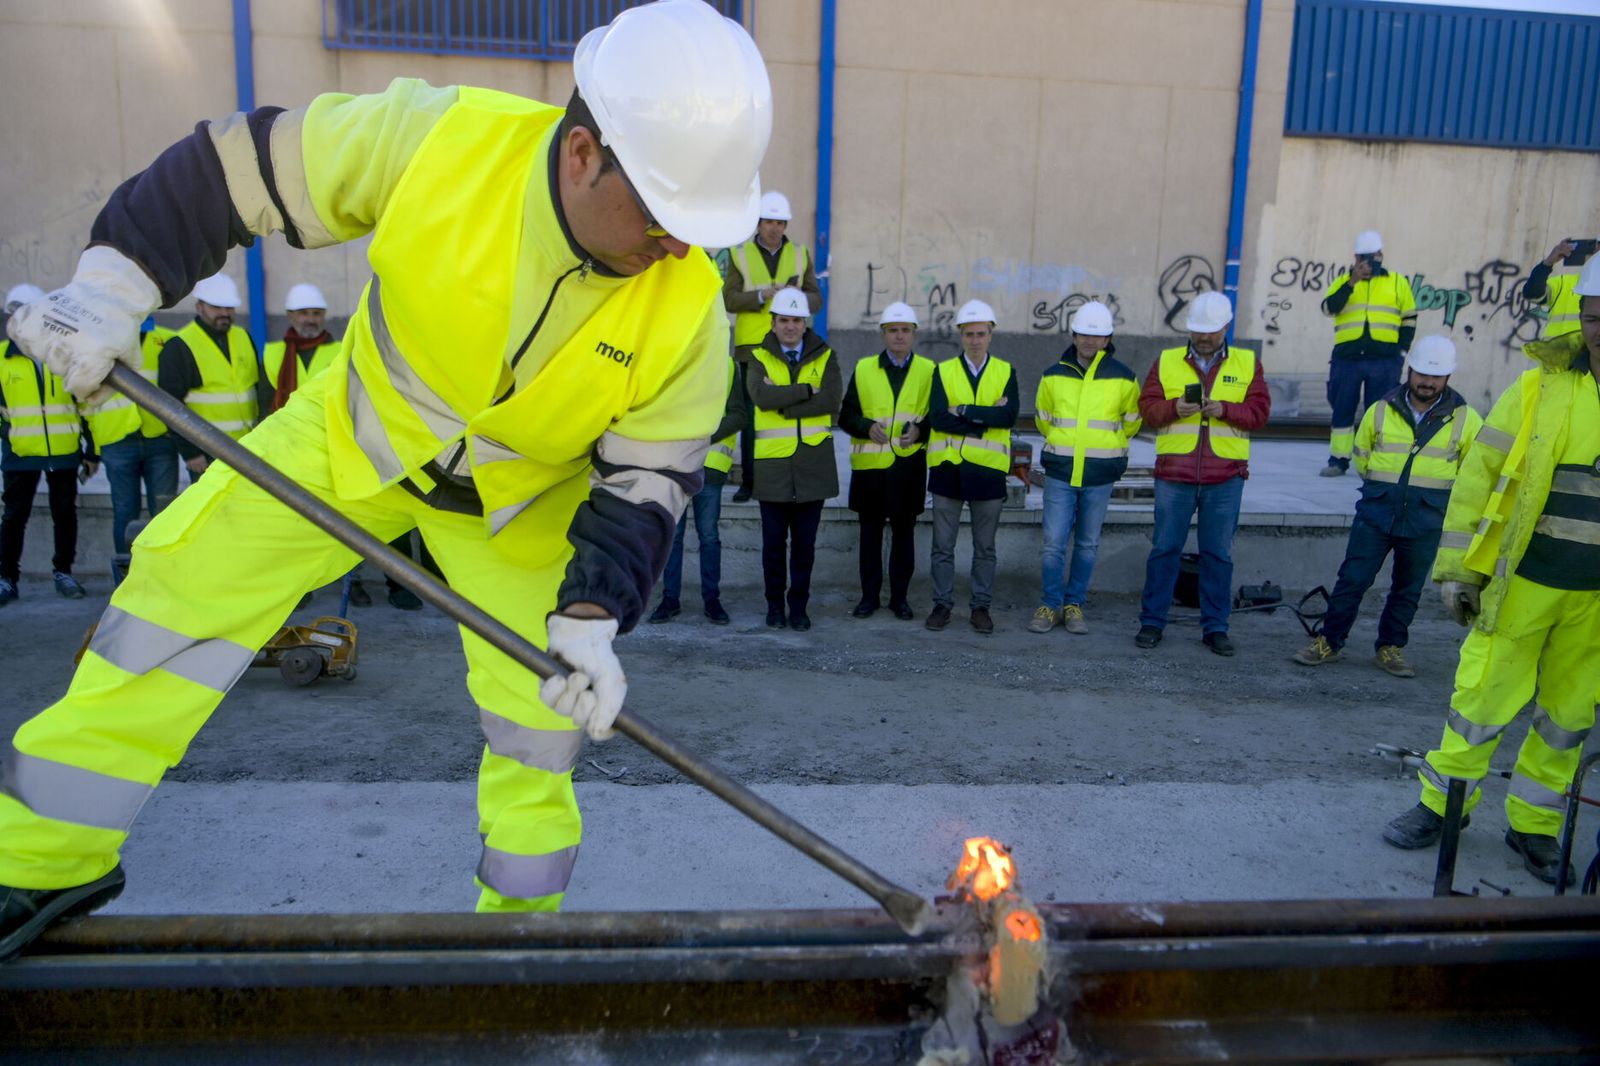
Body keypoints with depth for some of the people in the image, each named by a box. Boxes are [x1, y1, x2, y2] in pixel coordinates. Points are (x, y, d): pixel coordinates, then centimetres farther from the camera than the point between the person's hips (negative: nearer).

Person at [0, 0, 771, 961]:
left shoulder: (689, 312, -27)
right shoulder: (430, 137, -30)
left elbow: (647, 479, -18)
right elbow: (234, 169, -16)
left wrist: (591, 617, -28)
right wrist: (113, 289, -20)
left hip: (528, 493, 0)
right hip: (362, 428, 1)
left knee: (543, 702, -3)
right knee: (186, 576, -2)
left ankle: (522, 917, 22)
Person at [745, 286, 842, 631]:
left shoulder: (824, 356, 8)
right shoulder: (759, 357, 7)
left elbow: (832, 400, -10)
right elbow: (762, 396, -14)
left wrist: (784, 405, -13)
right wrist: (806, 389, -13)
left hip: (813, 462, 1)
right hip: (773, 462, 0)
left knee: (805, 543, 7)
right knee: (774, 542, 6)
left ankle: (799, 606, 18)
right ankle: (774, 605, 20)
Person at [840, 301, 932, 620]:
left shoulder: (928, 370, 6)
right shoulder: (863, 368, 8)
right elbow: (846, 415, 6)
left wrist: (920, 430, -14)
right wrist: (867, 427, -13)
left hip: (909, 465, 0)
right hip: (869, 464, 1)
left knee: (903, 532, 6)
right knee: (870, 531, 7)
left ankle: (900, 597, 17)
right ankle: (869, 595, 18)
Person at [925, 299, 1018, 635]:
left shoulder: (1005, 372, 5)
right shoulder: (944, 371, 3)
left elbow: (1010, 415, -13)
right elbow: (938, 418, -12)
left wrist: (964, 411, -16)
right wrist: (987, 418, -15)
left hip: (988, 469, 0)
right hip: (948, 467, 0)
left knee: (985, 547, 8)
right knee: (943, 545, 6)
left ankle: (981, 606, 19)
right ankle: (942, 604, 17)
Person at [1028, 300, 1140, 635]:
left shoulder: (1123, 379, 0)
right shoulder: (1054, 376, 3)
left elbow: (1131, 422, 16)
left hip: (1100, 475, 0)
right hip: (1060, 472, 0)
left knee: (1087, 544, 8)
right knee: (1054, 542, -3)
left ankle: (1074, 604, 19)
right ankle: (1049, 605, 10)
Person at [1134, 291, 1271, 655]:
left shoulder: (1248, 363, 8)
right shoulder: (1166, 361, 7)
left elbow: (1259, 411, 1)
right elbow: (1147, 407, 3)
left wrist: (1224, 409, -16)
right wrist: (1174, 408, -16)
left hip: (1225, 477, 0)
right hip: (1174, 473, 0)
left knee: (1218, 553, 7)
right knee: (1165, 548, 4)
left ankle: (1215, 627, 17)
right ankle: (1152, 622, 14)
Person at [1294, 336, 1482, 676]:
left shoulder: (1464, 418, 1)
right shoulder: (1381, 410, 3)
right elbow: (1361, 454, 18)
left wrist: (1437, 493, 14)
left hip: (1426, 520, 0)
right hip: (1376, 511, 0)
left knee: (1408, 588, 9)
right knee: (1352, 579, -1)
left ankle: (1390, 648, 23)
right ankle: (1329, 641, 9)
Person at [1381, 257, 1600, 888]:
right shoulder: (1540, 387, -4)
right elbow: (1479, 475, -1)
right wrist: (1456, 569, -3)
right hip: (1522, 583, -2)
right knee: (1485, 700, 5)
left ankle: (1533, 825, 29)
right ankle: (1442, 804, 22)